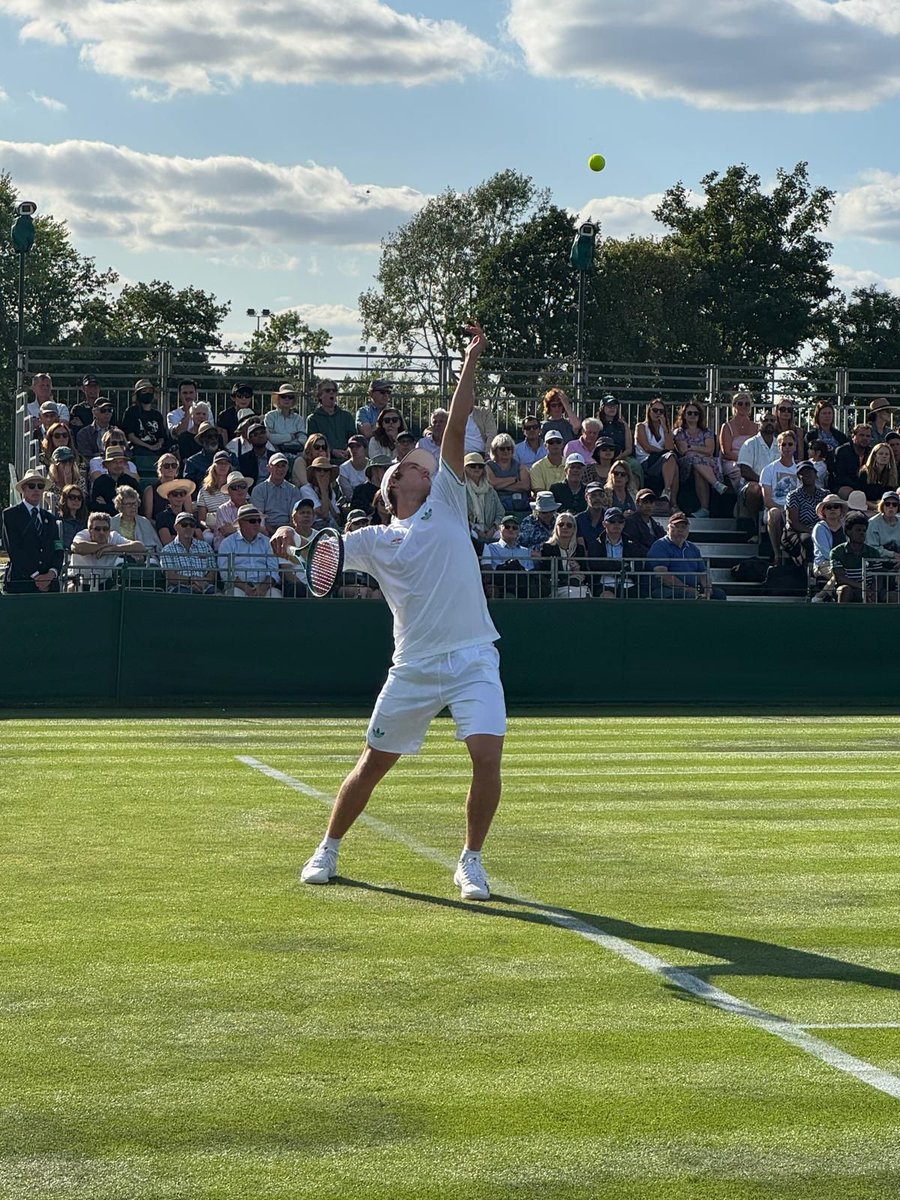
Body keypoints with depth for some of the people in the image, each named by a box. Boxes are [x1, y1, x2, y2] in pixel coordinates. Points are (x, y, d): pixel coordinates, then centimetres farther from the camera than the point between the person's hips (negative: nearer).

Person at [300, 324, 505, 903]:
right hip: (415, 667, 0)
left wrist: (471, 360, -1)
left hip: (473, 660, 0)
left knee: (488, 753, -17)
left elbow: (456, 430, 3)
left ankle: (471, 861, 1)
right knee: (374, 762, 6)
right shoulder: (375, 540, 9)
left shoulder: (447, 504, 9)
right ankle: (328, 850, 27)